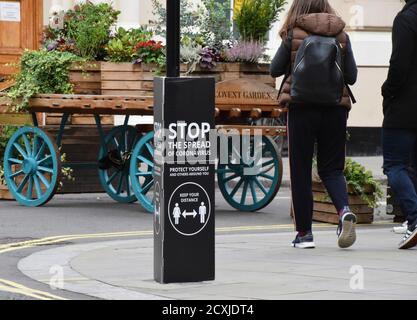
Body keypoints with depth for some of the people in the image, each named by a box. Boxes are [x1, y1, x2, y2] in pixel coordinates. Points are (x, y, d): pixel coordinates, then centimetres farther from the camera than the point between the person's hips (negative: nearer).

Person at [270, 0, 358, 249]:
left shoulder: (294, 35, -3)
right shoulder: (341, 36, 3)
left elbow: (275, 70, 4)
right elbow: (352, 76, 4)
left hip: (301, 107, -2)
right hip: (335, 107, 2)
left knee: (300, 170, 7)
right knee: (331, 168, 11)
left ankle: (304, 231, 6)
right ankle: (345, 209, -17)